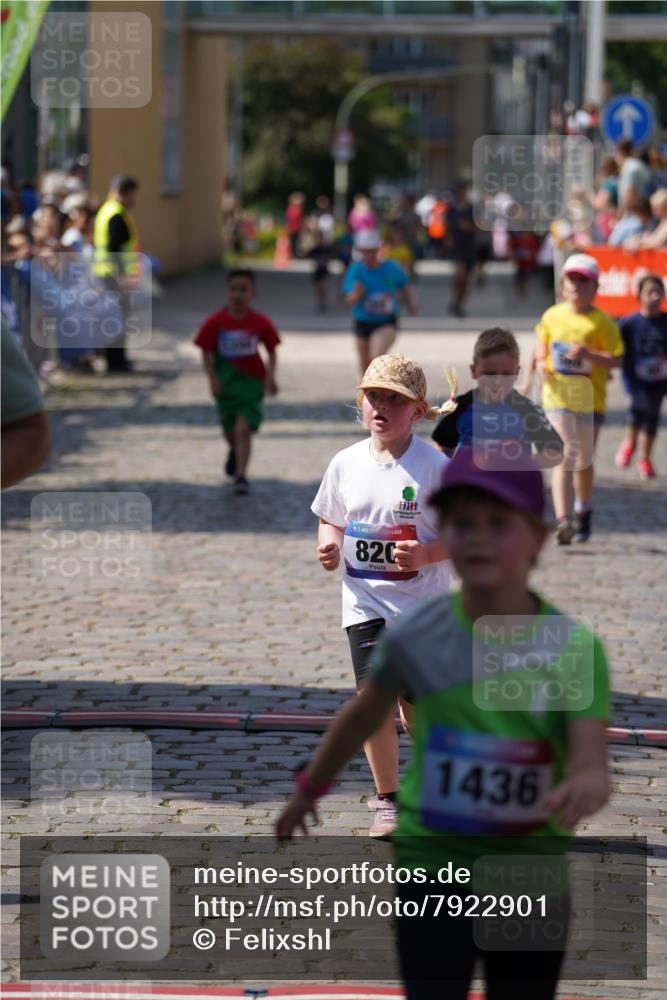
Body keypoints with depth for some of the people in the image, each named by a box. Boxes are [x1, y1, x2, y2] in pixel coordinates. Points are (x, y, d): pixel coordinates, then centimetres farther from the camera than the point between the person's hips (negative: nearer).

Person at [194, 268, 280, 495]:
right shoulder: (215, 323, -9)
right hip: (226, 383, 2)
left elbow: (271, 351, 2)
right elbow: (206, 353, -3)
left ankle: (240, 475, -15)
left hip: (251, 382, -2)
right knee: (230, 431, 18)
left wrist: (270, 376, -11)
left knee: (243, 429, -15)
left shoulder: (261, 323, -8)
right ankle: (235, 452, 52)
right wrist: (213, 379, -14)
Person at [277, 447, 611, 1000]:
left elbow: (592, 766, -19)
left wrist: (584, 788, -43)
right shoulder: (415, 636, -10)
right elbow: (365, 716, 9)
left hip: (532, 879, 1)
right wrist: (311, 787, 22)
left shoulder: (575, 648, -13)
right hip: (433, 870, -1)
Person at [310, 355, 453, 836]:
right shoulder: (346, 463, 3)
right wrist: (329, 546, -5)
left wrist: (427, 553, -22)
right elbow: (330, 520, 16)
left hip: (423, 603, -2)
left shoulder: (436, 466, -8)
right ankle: (387, 799, 4)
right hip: (365, 601, 2)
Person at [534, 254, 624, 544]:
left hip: (590, 400, 0)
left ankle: (582, 513, 39)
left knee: (584, 461, 14)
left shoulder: (602, 322, -6)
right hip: (557, 397, 0)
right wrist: (541, 366, -2)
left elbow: (617, 359, -9)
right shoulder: (552, 316, 4)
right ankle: (563, 521, -22)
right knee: (564, 458, -14)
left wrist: (589, 355, -24)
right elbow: (541, 348, 19)